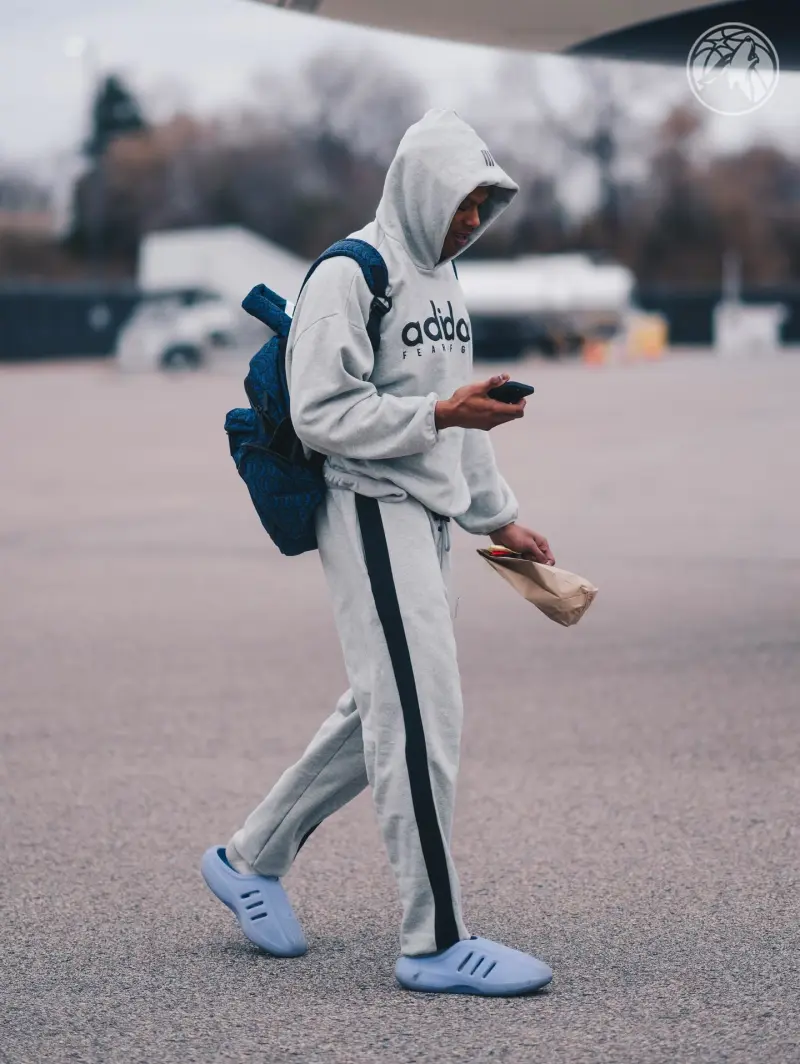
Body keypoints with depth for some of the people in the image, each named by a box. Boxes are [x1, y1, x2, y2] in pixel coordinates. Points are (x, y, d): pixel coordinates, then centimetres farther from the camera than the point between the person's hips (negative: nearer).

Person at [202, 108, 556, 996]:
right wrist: (439, 416, -23)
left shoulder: (440, 273, 17)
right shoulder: (349, 275, -12)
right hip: (370, 513, -10)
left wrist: (498, 517, 24)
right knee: (421, 717, -12)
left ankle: (250, 859, 28)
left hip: (426, 520, 10)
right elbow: (321, 414, -17)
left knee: (381, 714, 13)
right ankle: (434, 942, -7)